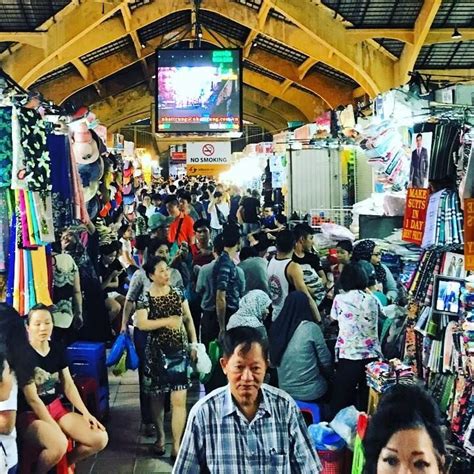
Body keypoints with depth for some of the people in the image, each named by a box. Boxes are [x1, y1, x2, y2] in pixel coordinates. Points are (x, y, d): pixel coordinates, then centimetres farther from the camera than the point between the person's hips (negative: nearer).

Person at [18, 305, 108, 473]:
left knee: (100, 439, -8)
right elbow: (32, 399, -18)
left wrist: (85, 413, -6)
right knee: (59, 444, -36)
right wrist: (56, 429, -19)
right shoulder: (24, 355, -17)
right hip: (29, 414, -7)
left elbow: (68, 385, 6)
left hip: (56, 408, 7)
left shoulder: (57, 350, 3)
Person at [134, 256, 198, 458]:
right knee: (157, 397, 12)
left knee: (179, 399, -5)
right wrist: (167, 321, -21)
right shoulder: (145, 297, -7)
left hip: (179, 350, 1)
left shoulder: (177, 292, 3)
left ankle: (177, 444, 3)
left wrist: (194, 344, 4)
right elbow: (141, 323, -20)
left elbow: (189, 319, 9)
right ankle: (160, 436, 32)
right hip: (156, 351, -1)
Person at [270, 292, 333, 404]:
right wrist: (330, 377, 12)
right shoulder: (311, 328, -17)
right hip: (310, 392, -4)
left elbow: (273, 360, 7)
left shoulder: (276, 327, -5)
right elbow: (325, 360, -9)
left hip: (285, 390, 4)